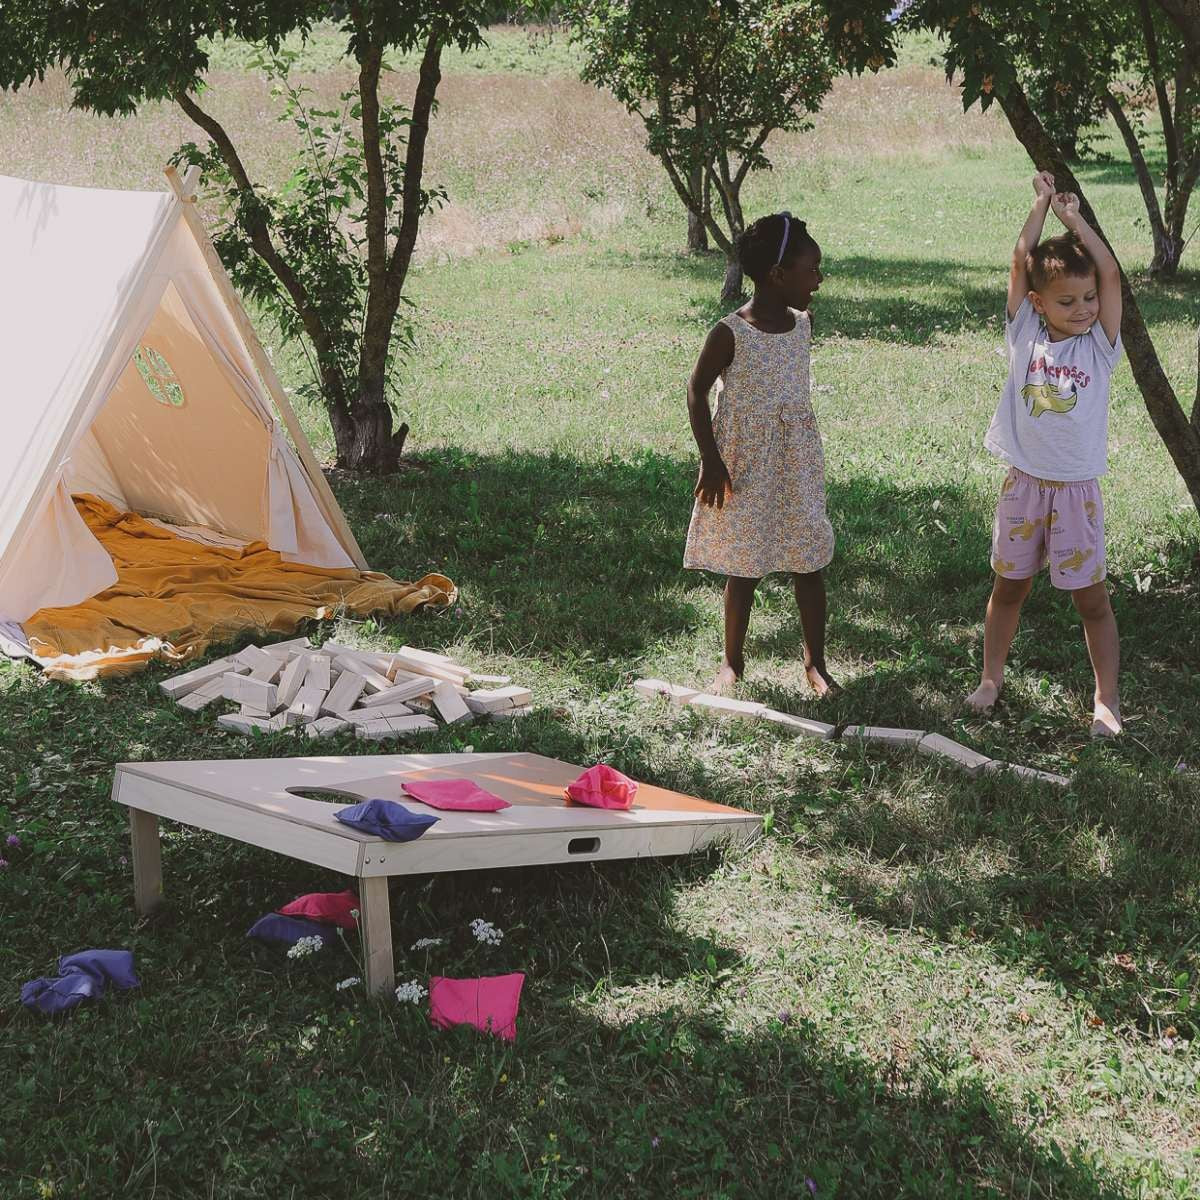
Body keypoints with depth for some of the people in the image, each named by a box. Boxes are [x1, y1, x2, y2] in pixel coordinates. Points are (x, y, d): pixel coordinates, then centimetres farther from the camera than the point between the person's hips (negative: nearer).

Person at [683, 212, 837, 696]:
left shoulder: (802, 324, 1)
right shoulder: (730, 333, -16)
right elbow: (697, 391, -8)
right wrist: (710, 460, -11)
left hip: (796, 463, 5)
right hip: (744, 465, -5)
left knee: (810, 560, 7)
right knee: (742, 566, 6)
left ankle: (815, 661, 19)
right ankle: (732, 661, 22)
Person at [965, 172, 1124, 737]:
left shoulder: (1099, 346, -5)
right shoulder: (1025, 335, -2)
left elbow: (1111, 273, -13)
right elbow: (1021, 262, -8)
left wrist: (1073, 218, -6)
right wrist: (1041, 204, -2)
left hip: (1076, 489, -1)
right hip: (1024, 482, 1)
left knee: (1090, 596, 4)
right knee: (1009, 586, 14)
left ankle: (1106, 699, 13)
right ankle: (990, 679, 29)